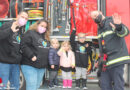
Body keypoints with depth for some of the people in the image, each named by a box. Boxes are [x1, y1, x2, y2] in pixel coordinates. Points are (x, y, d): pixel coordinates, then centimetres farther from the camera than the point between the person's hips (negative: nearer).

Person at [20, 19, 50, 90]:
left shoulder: (46, 37, 18)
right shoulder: (30, 33, -4)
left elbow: (47, 49, 25)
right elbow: (24, 45, -15)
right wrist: (31, 56, -19)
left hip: (42, 66, 8)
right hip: (30, 65, -7)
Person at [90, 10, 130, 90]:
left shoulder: (112, 21, -6)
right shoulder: (100, 28, 17)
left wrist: (119, 27, -45)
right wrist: (100, 60, 23)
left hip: (117, 60, -8)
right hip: (105, 62, 8)